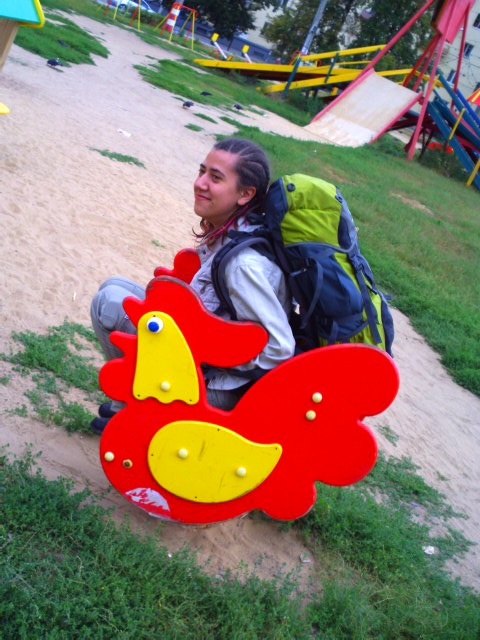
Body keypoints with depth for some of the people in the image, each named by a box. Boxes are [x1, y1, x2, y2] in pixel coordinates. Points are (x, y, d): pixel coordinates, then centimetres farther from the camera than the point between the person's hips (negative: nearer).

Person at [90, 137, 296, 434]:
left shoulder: (242, 262, -29)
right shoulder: (224, 232, -2)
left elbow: (280, 347, -28)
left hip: (220, 385, -9)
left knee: (109, 302, -15)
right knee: (113, 286, 13)